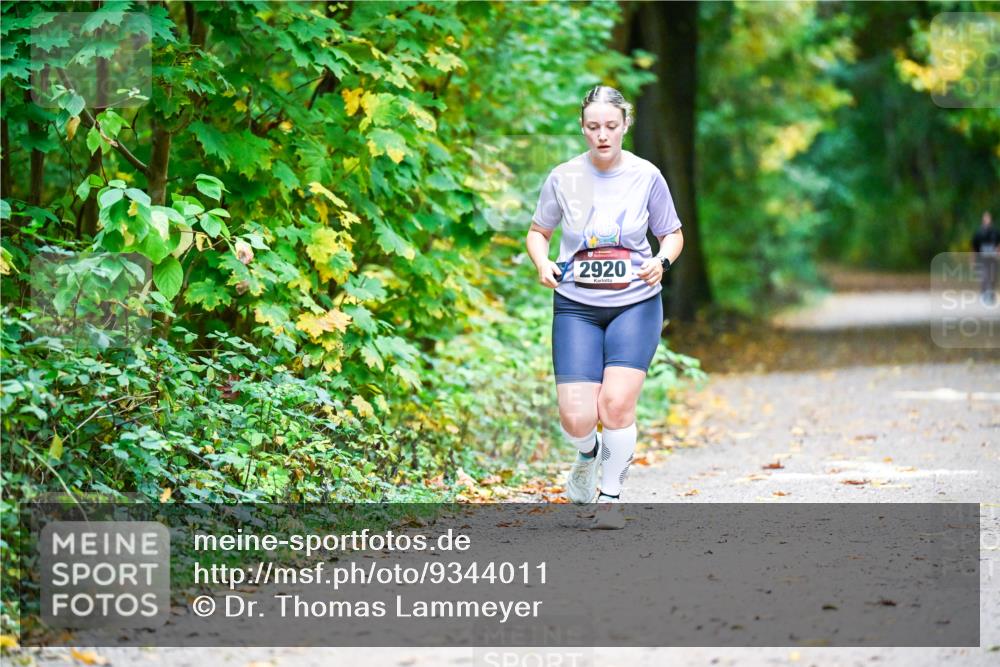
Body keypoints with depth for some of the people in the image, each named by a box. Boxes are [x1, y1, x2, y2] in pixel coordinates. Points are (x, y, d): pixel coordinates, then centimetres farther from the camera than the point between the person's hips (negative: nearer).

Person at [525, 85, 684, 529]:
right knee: (576, 419, -10)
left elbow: (672, 235, 9)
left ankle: (611, 496, 6)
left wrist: (661, 261, -12)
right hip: (576, 307, 1)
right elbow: (538, 231, 13)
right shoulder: (564, 178, -1)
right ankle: (589, 454, 29)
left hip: (635, 305, -1)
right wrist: (542, 264, -7)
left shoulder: (646, 176, -2)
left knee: (616, 403, -17)